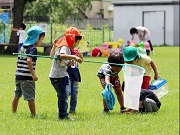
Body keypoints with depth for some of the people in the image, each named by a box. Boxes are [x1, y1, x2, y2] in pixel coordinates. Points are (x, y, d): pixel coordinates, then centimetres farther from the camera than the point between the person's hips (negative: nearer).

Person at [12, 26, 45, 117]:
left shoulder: (22, 47, 14)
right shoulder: (33, 48, -12)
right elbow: (29, 60, -25)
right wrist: (33, 74, -24)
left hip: (18, 75, 8)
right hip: (27, 77, -8)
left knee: (17, 96, 16)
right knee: (30, 97, -3)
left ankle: (13, 113, 23)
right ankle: (34, 115, 0)